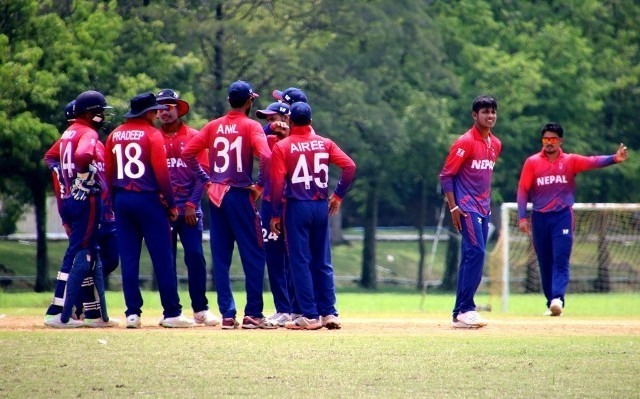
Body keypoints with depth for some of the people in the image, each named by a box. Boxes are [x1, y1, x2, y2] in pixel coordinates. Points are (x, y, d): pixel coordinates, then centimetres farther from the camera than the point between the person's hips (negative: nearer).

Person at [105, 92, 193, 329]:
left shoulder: (114, 135, 9)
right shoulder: (152, 134, -7)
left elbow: (108, 172, 9)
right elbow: (161, 172, -10)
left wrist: (114, 200, 15)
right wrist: (171, 203, -4)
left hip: (121, 200, 5)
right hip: (148, 199, -5)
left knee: (128, 258, 6)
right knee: (162, 258, -2)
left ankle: (132, 313, 3)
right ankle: (171, 313, -3)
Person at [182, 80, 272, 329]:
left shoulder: (213, 126, 8)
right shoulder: (251, 126, -5)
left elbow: (187, 153, 5)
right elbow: (266, 156, -21)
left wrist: (206, 180, 9)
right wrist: (260, 185, -9)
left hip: (216, 196, 5)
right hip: (240, 195, -5)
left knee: (221, 258, 8)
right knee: (253, 255, 1)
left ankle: (227, 314, 5)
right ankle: (253, 314, -3)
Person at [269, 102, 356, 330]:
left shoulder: (282, 147, -5)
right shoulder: (325, 144, 4)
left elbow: (277, 182, -10)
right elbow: (350, 167, -3)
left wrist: (275, 214, -4)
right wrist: (338, 195, 7)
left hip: (297, 208, -4)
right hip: (321, 206, 4)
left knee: (300, 262, 0)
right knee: (323, 263, 11)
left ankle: (310, 316, -3)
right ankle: (329, 313, 7)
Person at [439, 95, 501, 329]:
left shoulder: (495, 144, 12)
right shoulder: (465, 143, -12)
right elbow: (446, 175, -12)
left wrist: (487, 202, 19)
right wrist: (453, 207, -16)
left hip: (484, 209, 8)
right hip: (467, 209, -8)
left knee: (472, 257, 9)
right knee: (476, 252, -17)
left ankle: (461, 313, 13)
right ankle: (464, 311, -16)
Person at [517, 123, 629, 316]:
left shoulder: (570, 161, 2)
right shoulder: (532, 162, 4)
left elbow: (592, 162, -13)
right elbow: (523, 190, 4)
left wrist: (614, 159, -32)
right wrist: (522, 217, -4)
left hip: (563, 215, -2)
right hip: (540, 218, 2)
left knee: (561, 260, -12)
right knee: (545, 263, 7)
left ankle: (557, 299, -23)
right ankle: (551, 303, 15)